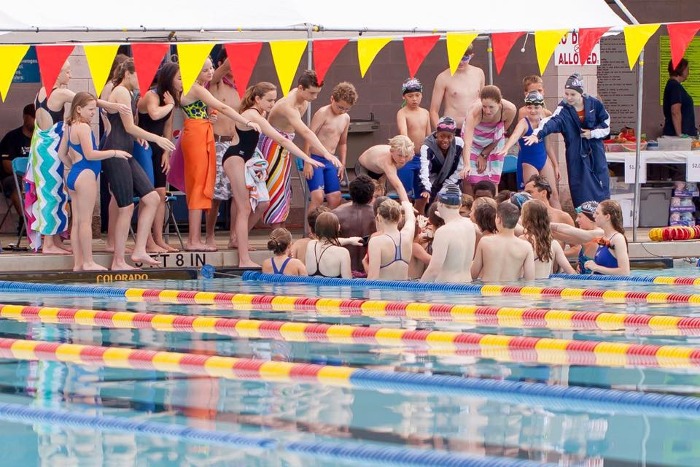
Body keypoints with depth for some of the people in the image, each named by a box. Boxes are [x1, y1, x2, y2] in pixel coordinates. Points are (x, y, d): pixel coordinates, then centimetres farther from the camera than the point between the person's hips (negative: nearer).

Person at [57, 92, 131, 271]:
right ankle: (88, 262, -5)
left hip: (74, 175, 10)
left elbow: (62, 153, 20)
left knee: (77, 221, 9)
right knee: (85, 221, -7)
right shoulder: (83, 127, -13)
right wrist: (114, 152, -13)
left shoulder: (69, 127, 15)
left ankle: (78, 263, 10)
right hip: (85, 175, -10)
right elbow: (89, 154, -18)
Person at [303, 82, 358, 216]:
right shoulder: (323, 113, -11)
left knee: (335, 199, 4)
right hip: (315, 159, -7)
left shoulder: (346, 118, 11)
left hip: (330, 161, 7)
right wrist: (307, 163, -19)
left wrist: (342, 164, 17)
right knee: (318, 196, -20)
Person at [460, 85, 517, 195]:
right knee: (470, 180, -10)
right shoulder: (475, 111, -40)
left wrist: (484, 155, -9)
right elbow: (467, 142, -49)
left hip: (494, 143, 2)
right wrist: (466, 165, -63)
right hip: (474, 140, -2)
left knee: (493, 182, -1)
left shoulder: (509, 110, -30)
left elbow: (501, 133, -10)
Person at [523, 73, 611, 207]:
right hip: (576, 154, -1)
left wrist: (593, 133, -11)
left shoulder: (594, 104, -6)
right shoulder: (564, 109, -11)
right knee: (580, 191, -1)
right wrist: (538, 134, -48)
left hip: (595, 151, 1)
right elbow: (552, 122, -30)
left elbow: (606, 125, 4)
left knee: (601, 186, 5)